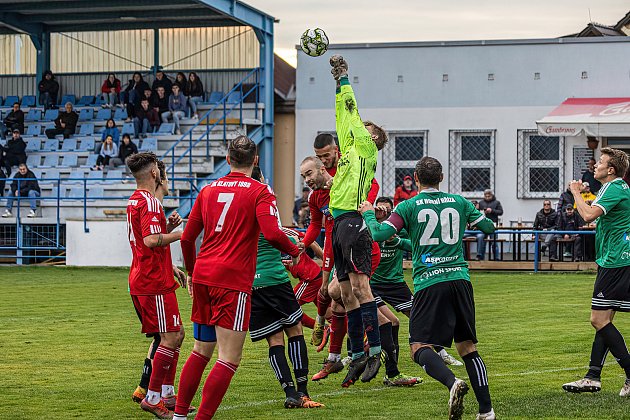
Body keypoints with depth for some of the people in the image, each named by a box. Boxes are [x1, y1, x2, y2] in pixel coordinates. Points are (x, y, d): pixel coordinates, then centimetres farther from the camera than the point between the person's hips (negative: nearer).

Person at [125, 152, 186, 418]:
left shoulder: (134, 200, 16)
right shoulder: (149, 202, -15)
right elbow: (151, 240, -27)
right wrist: (179, 234, -16)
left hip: (140, 279, 10)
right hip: (155, 282, -10)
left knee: (176, 334, 15)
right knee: (171, 338, -8)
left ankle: (167, 393, 17)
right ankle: (153, 398, -7)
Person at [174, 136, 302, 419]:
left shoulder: (208, 190, 13)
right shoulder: (259, 192, -3)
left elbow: (187, 238, 15)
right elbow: (272, 234, -17)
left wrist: (191, 272, 30)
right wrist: (295, 251, 2)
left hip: (202, 277, 6)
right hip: (233, 280, -6)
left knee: (201, 350, 18)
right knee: (229, 358, -4)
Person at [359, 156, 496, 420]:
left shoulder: (409, 207, 1)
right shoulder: (459, 202, 11)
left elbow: (379, 234, -7)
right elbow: (489, 227, 21)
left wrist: (368, 214, 13)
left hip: (429, 282, -4)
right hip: (460, 278, 4)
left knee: (419, 347, -4)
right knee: (467, 348, 11)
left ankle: (453, 383, -32)